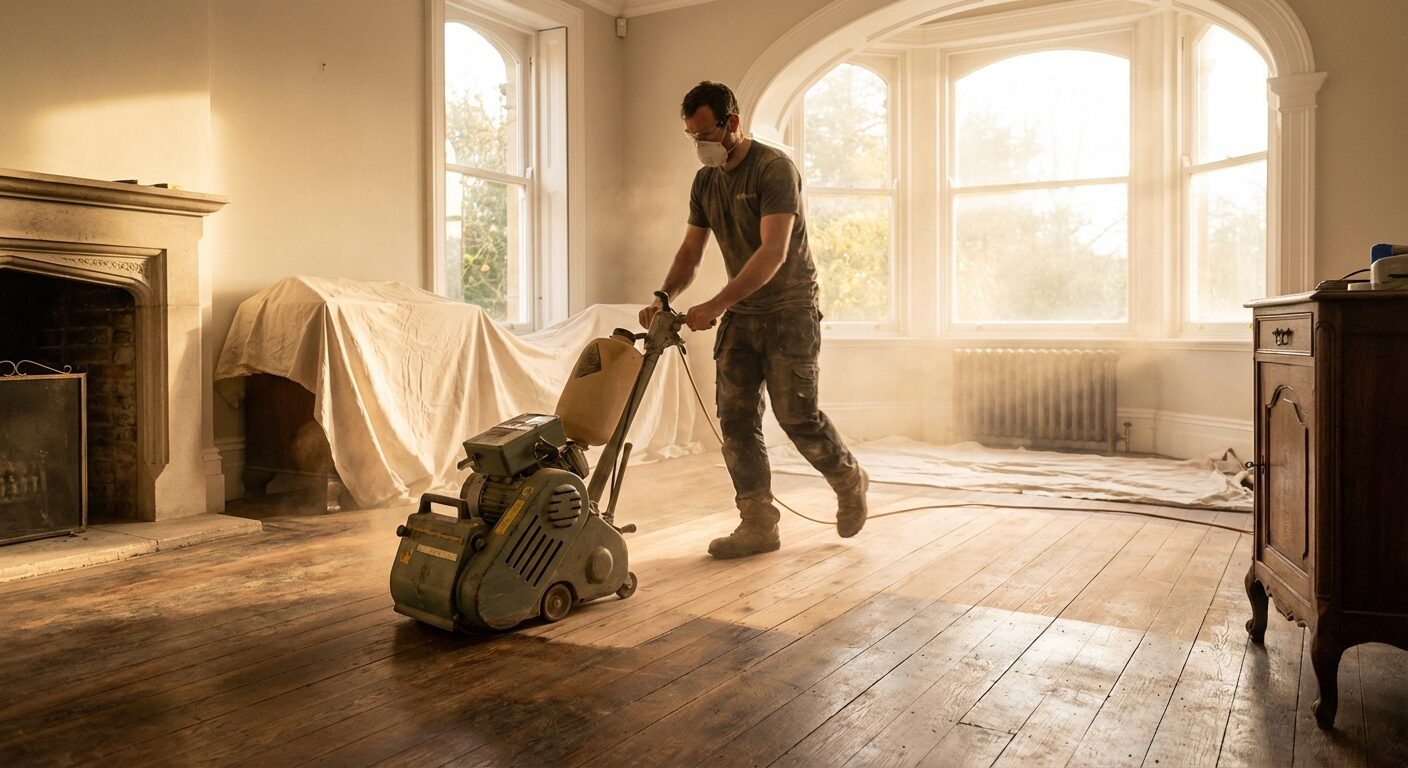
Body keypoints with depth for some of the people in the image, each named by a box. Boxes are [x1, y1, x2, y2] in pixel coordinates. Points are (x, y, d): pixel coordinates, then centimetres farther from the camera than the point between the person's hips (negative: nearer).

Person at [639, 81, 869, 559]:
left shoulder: (774, 169, -16)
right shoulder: (705, 181, 7)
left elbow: (774, 253, -26)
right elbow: (690, 253, 10)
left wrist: (715, 305, -33)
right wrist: (663, 299, -9)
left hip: (789, 311, -7)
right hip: (740, 314, 7)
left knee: (797, 415, -5)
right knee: (735, 417, 0)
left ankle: (850, 483, 23)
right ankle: (759, 524, 6)